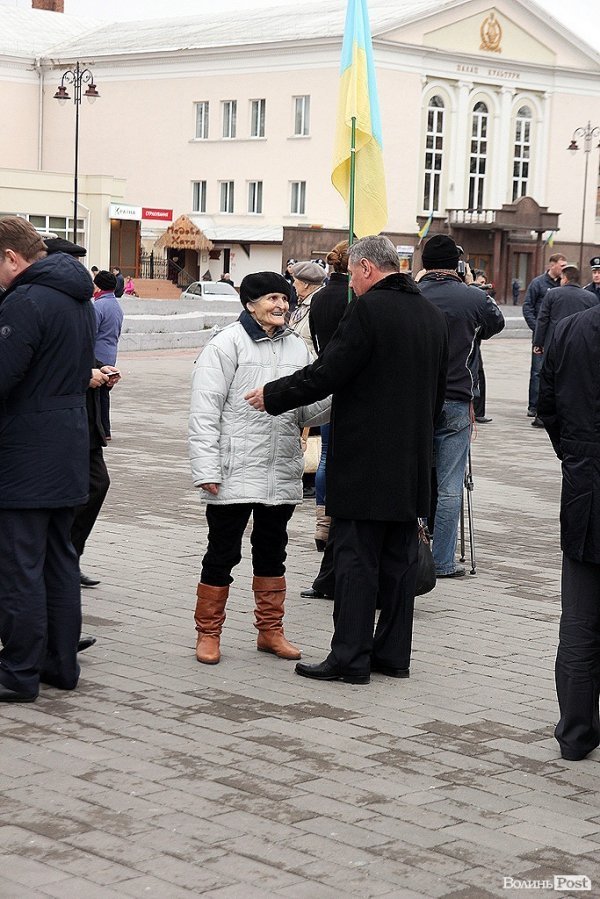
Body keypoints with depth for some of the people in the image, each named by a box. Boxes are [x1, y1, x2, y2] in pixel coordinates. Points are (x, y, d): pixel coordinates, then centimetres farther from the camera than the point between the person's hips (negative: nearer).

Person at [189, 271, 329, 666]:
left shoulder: (297, 347, 11)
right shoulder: (227, 344, -7)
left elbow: (308, 410, 11)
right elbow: (205, 411, -10)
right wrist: (206, 468, -16)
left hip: (282, 474, 6)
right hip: (235, 474, -5)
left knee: (272, 553, 16)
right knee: (222, 553, 4)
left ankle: (270, 630, 28)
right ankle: (208, 633, 16)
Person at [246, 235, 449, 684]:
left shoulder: (367, 309, -14)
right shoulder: (433, 315, 11)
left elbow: (327, 373, -14)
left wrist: (272, 396, -2)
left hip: (365, 460, -7)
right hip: (412, 463, 8)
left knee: (356, 560, -3)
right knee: (400, 559, 11)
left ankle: (350, 657, 0)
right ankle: (393, 653, 17)